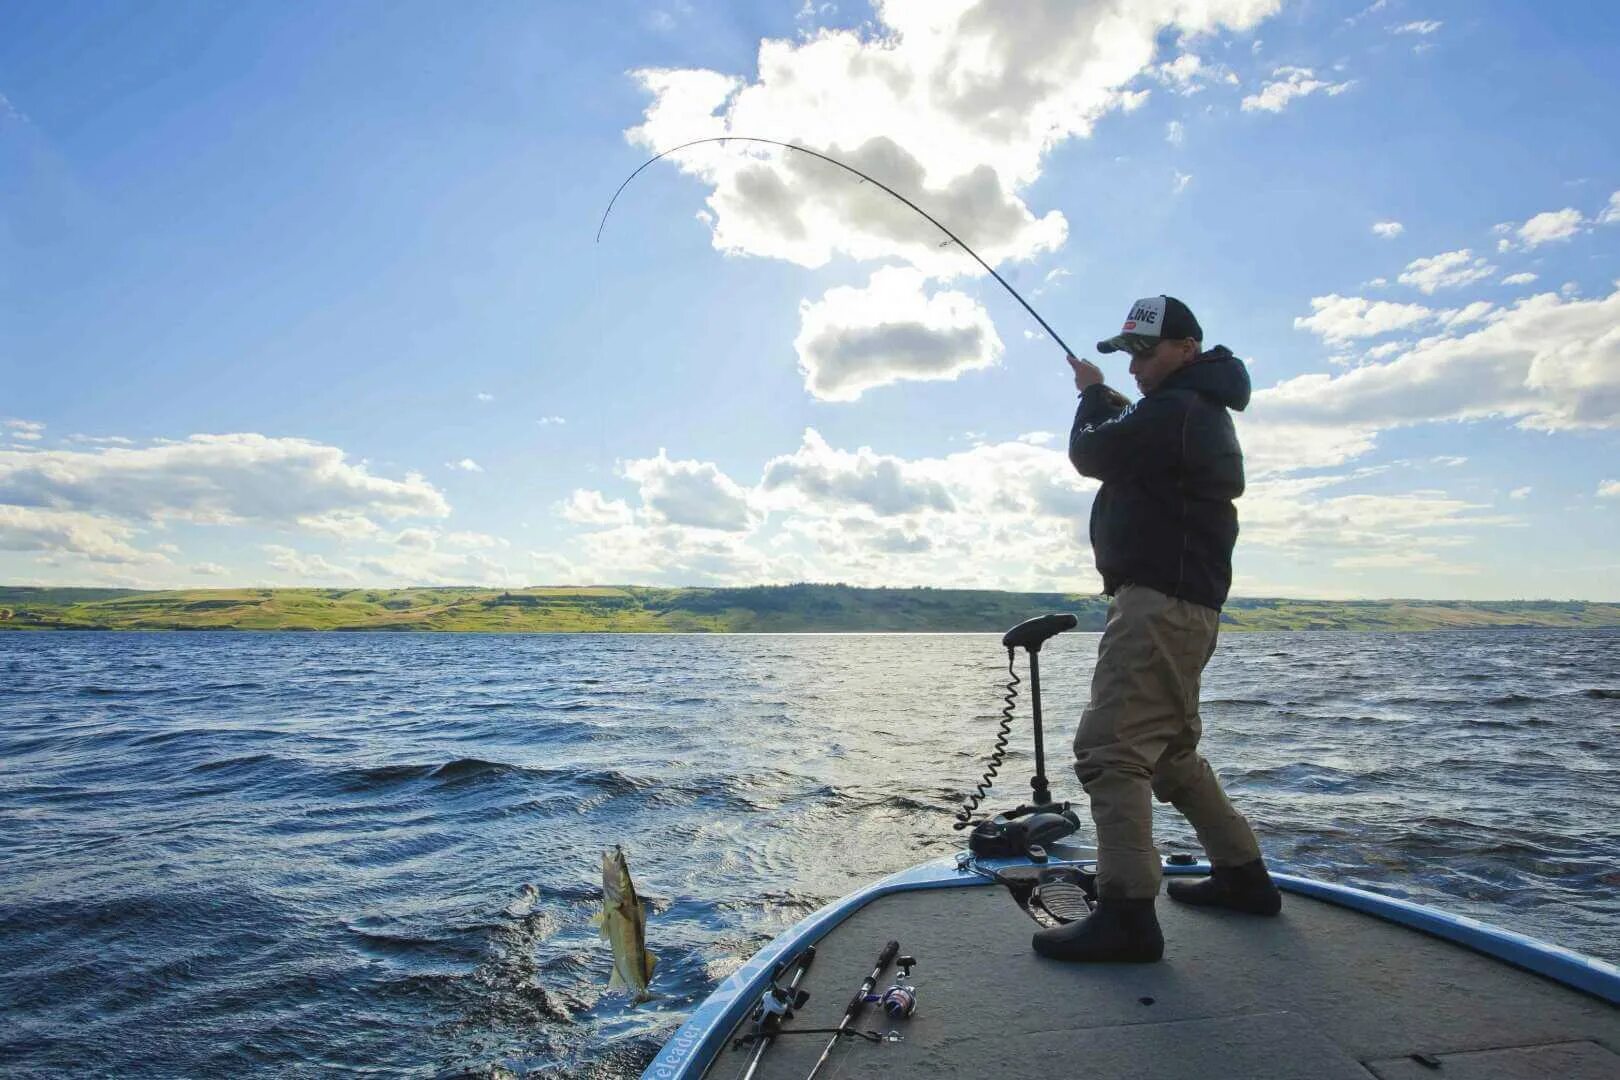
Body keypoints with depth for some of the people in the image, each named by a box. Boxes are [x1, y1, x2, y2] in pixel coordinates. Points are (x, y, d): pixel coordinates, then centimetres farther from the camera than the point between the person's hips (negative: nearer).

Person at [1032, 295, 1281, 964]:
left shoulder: (1175, 410, -12)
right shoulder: (1206, 416, 22)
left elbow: (1090, 453, -8)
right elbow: (1134, 452, 31)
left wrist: (1093, 395, 10)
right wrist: (1114, 406, 19)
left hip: (1158, 601, -11)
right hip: (1187, 604, 11)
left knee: (1109, 750, -14)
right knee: (1171, 750, 21)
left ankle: (1127, 914, -13)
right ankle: (1243, 876, 30)